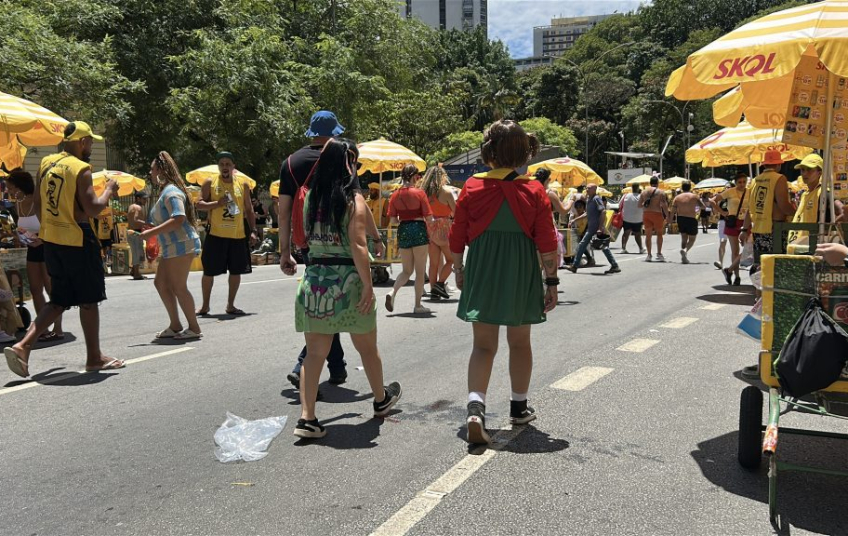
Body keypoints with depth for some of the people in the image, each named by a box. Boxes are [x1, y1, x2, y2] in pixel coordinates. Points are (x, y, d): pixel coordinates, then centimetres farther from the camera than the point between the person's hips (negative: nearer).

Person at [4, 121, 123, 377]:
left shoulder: (46, 162, 9)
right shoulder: (81, 168, -15)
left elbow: (39, 202, 17)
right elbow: (92, 209, -19)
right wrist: (109, 190, -4)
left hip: (50, 239, 7)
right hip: (77, 240, -7)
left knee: (59, 300, 16)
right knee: (89, 299, 6)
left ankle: (22, 346, 3)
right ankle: (94, 357, 15)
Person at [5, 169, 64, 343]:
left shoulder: (39, 201, -18)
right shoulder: (18, 204, 4)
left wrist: (41, 239, -28)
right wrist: (21, 234, -4)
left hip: (47, 247, -8)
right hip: (32, 249, 8)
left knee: (51, 289, -4)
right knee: (35, 289, 8)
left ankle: (58, 330, 2)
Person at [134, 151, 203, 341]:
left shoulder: (171, 192, -15)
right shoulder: (166, 191, 18)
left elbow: (179, 219, -27)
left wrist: (152, 232, -25)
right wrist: (154, 229, 18)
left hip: (181, 245, -11)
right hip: (172, 246, 11)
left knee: (178, 287, -6)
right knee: (161, 283, 12)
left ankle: (194, 328, 3)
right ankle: (175, 325, 18)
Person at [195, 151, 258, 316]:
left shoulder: (243, 185, 8)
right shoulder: (210, 183, 2)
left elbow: (249, 210, 11)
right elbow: (199, 204, -2)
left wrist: (253, 231, 4)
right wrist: (217, 203, -18)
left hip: (238, 236, 2)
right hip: (216, 235, -2)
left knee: (236, 271, 6)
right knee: (209, 271, 3)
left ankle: (230, 305, 21)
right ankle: (205, 305, 18)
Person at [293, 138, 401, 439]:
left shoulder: (311, 197, 6)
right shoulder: (354, 200, -10)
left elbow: (307, 238, 13)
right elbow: (358, 247, -17)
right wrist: (368, 286, -16)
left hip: (314, 278, 4)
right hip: (347, 280, -4)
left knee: (315, 352, 8)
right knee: (367, 348, 16)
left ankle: (306, 418, 2)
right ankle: (381, 399, 36)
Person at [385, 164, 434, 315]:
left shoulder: (395, 195, 3)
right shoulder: (419, 193, -9)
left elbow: (393, 220, 3)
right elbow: (429, 218, -10)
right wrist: (427, 223, 12)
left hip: (403, 231, 4)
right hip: (419, 230, -4)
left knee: (407, 270, 16)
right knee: (420, 271, 6)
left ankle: (392, 293, -7)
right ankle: (418, 305, 9)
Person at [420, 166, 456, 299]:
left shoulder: (424, 192, 6)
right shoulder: (446, 191, -8)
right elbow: (456, 211, -4)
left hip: (429, 228, 5)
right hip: (443, 228, -5)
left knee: (433, 262, 9)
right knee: (451, 259, 6)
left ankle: (433, 290, 10)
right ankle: (440, 284, -6)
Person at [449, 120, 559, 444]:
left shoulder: (473, 187, -4)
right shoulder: (534, 190, -6)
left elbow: (457, 237, 0)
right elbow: (547, 243, -7)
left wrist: (458, 269, 14)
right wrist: (551, 281, 1)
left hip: (481, 274, 0)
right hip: (521, 275, 0)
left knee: (483, 345, 7)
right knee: (519, 342, 16)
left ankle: (475, 408, -12)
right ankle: (519, 408, 30)